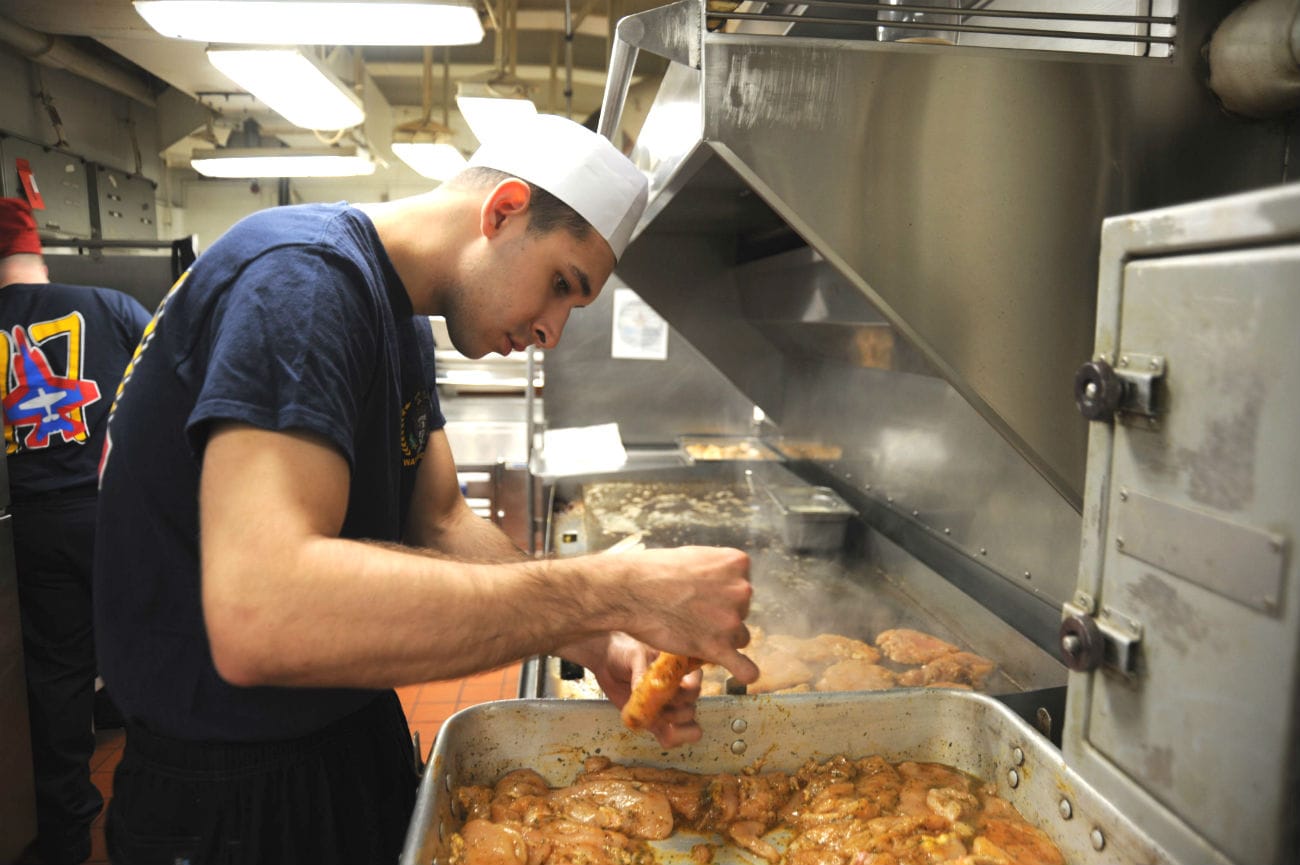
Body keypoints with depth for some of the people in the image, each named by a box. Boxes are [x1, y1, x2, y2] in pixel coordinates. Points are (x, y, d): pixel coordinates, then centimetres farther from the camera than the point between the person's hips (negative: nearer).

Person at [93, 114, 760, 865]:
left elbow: (441, 526, 4)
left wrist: (597, 644, -10)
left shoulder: (404, 323, 6)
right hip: (228, 788, -8)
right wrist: (615, 592, -36)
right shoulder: (304, 275, -25)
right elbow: (258, 616, -38)